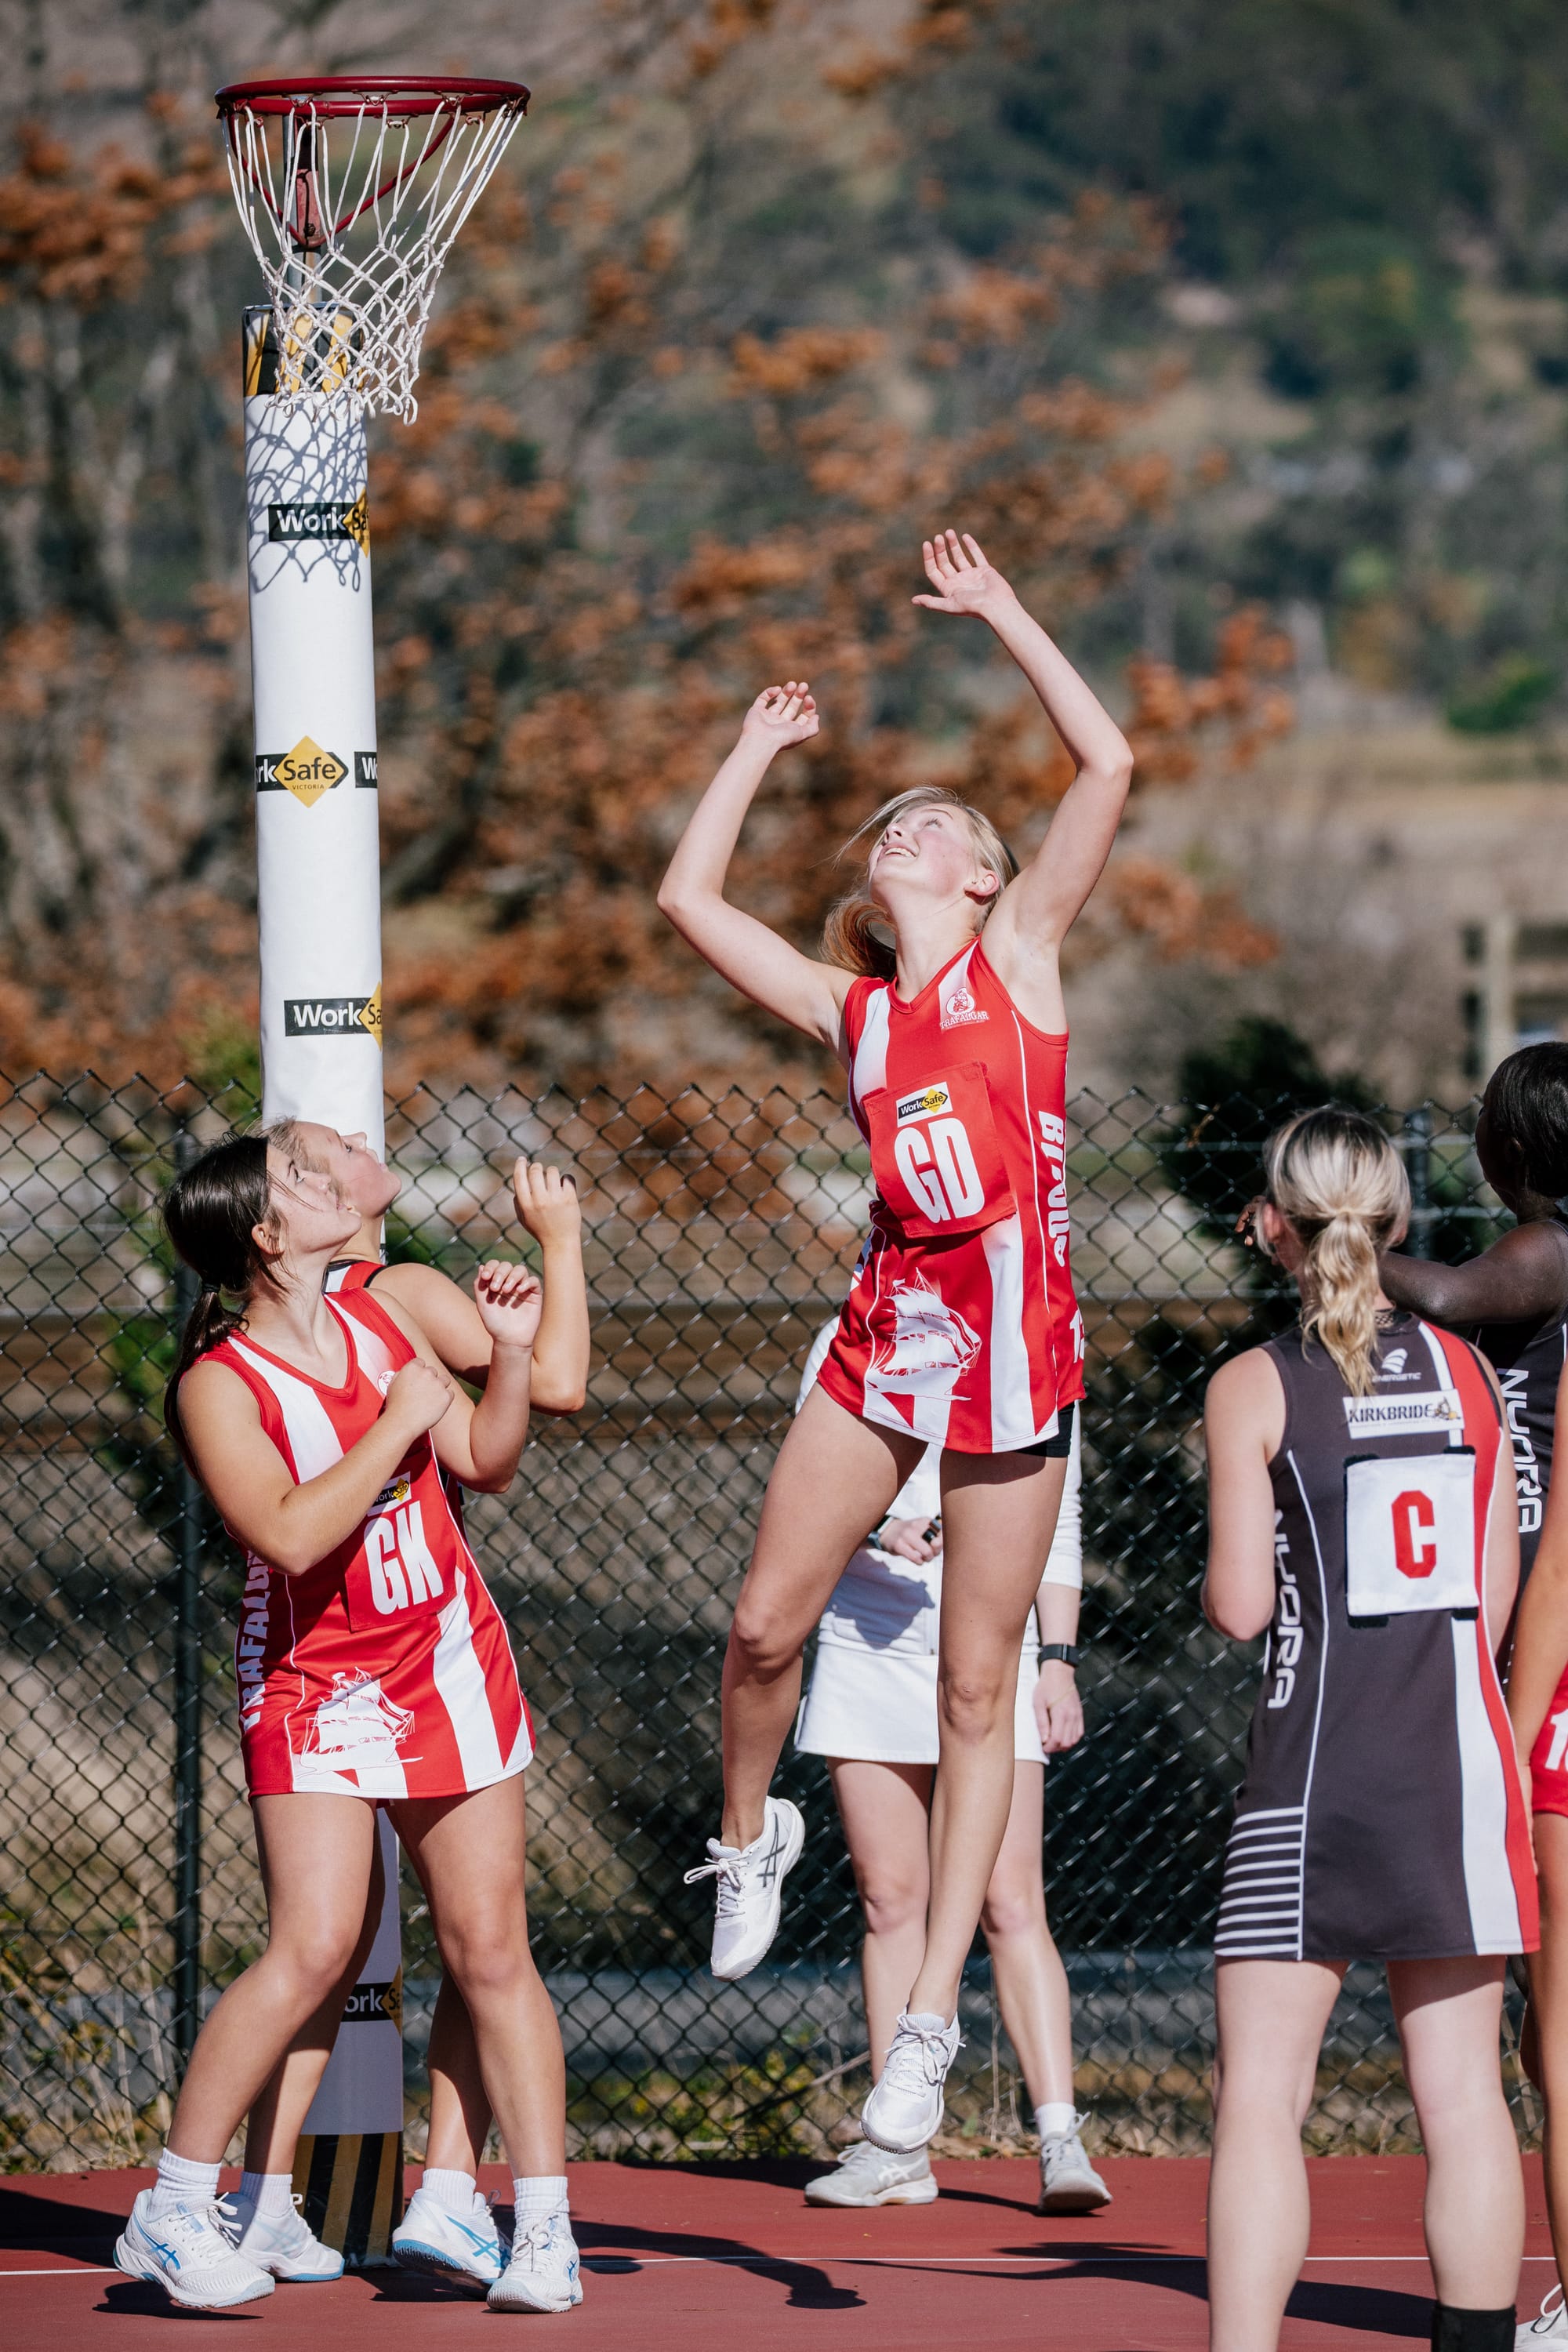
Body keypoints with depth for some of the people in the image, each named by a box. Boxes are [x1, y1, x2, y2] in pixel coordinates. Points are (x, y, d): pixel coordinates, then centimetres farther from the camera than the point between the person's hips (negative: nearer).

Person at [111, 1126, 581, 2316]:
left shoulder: (379, 1316, 5)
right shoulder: (217, 1385, -14)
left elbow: (485, 1462, 14)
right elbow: (291, 1534, -27)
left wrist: (511, 1351, -1)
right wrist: (399, 1421, -21)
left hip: (450, 1666, 5)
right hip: (314, 1683, -5)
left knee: (492, 1948, 2)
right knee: (313, 1950, -16)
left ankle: (546, 2228, 6)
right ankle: (172, 2213, -6)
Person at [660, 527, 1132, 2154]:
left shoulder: (1021, 952, 6)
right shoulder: (847, 1009, 14)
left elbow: (1107, 764, -1)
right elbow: (687, 897, 17)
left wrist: (1000, 613, 5)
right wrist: (760, 748, 25)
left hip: (1016, 1333, -3)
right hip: (890, 1327, 3)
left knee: (976, 1693, -1)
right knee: (765, 1623, -2)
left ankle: (930, 2021, 1)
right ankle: (749, 1834, 30)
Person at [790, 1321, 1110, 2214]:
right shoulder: (845, 1348, 7)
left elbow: (1058, 1524, 9)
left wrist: (1059, 1662, 1)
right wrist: (880, 1532, -16)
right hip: (870, 1644, 2)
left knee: (1011, 1904, -11)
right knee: (890, 1900, 4)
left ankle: (1062, 2143, -14)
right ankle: (899, 2150, 10)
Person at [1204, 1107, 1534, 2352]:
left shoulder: (1254, 1389, -5)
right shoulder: (1466, 1370, 7)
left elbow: (1240, 1607, -8)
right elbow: (1496, 1594, 9)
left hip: (1317, 1760, -4)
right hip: (1461, 1756, 4)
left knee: (1260, 2098, -4)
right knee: (1463, 2093, 8)